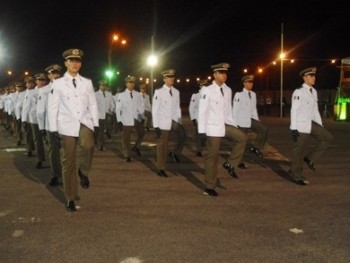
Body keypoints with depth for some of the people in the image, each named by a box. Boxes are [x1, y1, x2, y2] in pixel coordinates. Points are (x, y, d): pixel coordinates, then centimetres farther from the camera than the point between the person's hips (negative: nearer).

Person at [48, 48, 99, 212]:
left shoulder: (87, 83, 7)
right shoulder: (58, 83, 1)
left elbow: (93, 105, 9)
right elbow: (53, 107, 0)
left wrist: (96, 125, 3)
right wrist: (54, 130, -4)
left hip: (84, 123, 1)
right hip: (67, 126, -1)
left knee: (88, 145, -32)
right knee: (68, 162, 4)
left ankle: (83, 172, -2)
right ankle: (71, 198, 18)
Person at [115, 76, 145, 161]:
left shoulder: (138, 95, 5)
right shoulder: (121, 95, 0)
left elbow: (141, 107, 7)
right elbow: (118, 108, 0)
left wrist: (142, 117, 3)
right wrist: (119, 120, -4)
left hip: (137, 118, 2)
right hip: (127, 120, -2)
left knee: (141, 134, 5)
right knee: (126, 138, 3)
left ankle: (136, 147, 31)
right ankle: (127, 156, 16)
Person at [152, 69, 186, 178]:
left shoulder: (176, 92, 6)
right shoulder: (158, 91, -8)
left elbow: (177, 108, 10)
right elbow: (155, 110, -9)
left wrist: (180, 122, 6)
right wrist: (156, 126, -13)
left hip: (174, 120, 4)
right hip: (163, 122, -4)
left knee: (182, 135, -21)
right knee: (162, 146, 3)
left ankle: (175, 153, 6)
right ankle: (161, 169, 17)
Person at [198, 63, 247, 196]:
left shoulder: (228, 90, 6)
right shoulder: (207, 90, -12)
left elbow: (229, 109, 13)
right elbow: (202, 111, -13)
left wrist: (233, 126, 10)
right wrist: (202, 131, -16)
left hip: (225, 125, 6)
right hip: (213, 127, -6)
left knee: (242, 137, -13)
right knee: (212, 157, 1)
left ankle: (230, 163, 5)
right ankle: (210, 187, 14)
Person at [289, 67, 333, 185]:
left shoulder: (313, 91, 9)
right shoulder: (298, 92, -15)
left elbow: (315, 109, 15)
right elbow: (294, 110, -17)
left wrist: (321, 126, 14)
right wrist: (293, 128, -20)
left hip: (311, 124, 8)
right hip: (300, 125, -8)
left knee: (328, 137, 0)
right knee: (298, 151, 2)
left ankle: (309, 158, 11)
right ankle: (297, 176, 17)